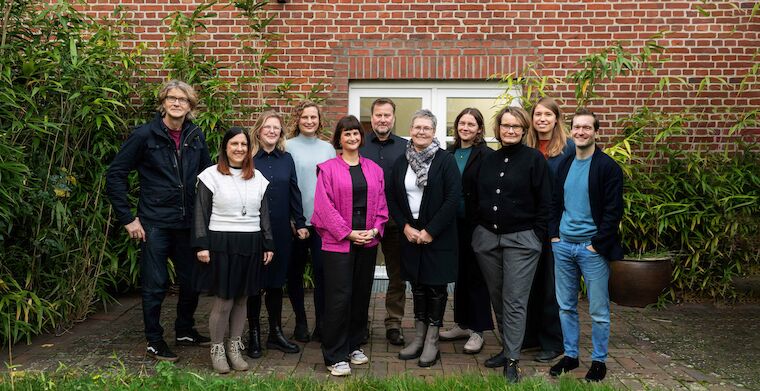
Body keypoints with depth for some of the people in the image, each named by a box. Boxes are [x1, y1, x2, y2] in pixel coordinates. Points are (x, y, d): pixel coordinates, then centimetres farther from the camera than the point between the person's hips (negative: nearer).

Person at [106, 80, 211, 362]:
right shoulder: (145, 135, -8)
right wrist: (127, 218, -9)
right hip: (154, 224, -4)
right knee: (155, 284, 4)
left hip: (188, 223, 4)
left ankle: (185, 331, 32)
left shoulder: (196, 137, 4)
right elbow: (115, 175, -6)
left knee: (191, 281, 12)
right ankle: (154, 341, 20)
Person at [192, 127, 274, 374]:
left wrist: (268, 245, 11)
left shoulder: (258, 178, 10)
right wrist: (202, 245, -9)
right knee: (223, 301, -2)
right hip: (221, 244, -4)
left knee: (241, 299, 10)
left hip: (250, 245, 4)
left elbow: (264, 213, 14)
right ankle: (217, 350, 15)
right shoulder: (211, 176, -2)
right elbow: (201, 214, -3)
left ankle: (235, 348, 23)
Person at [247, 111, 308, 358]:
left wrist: (300, 223, 8)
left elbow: (294, 193, 10)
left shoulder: (286, 159, 7)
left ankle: (276, 333, 22)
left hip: (281, 231, 3)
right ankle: (254, 335, 18)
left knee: (276, 282, 11)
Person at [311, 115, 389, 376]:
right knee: (339, 299, -5)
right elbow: (325, 206, -8)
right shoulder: (328, 169, -2)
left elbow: (381, 204, 10)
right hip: (338, 243, -4)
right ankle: (335, 357, 5)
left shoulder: (374, 169, 11)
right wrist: (348, 233, -13)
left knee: (361, 296, 11)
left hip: (368, 242, 5)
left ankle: (353, 345, 27)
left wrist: (374, 230, -6)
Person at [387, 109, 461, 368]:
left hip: (438, 237, -4)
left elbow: (453, 198, -13)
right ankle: (419, 337, 24)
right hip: (410, 234, 4)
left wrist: (430, 231, -15)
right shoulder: (401, 162, 6)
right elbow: (391, 198, 7)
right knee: (417, 285, 12)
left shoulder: (445, 160, -8)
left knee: (436, 286, 3)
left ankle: (432, 342, 14)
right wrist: (405, 226, -6)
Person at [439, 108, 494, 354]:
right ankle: (462, 324, 28)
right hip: (455, 223, 6)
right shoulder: (450, 154, 10)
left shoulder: (486, 155, -8)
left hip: (476, 224, -6)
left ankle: (477, 331, 13)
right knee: (460, 274, 14)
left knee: (476, 276, 3)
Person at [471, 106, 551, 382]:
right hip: (486, 238, 5)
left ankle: (512, 360, 3)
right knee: (497, 298, 12)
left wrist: (536, 235, -8)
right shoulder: (489, 160, 11)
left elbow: (545, 202, -5)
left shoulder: (534, 159, -4)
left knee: (514, 302, -4)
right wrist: (480, 228, 10)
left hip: (520, 240, -5)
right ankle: (508, 347, 26)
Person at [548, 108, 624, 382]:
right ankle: (570, 355, 25)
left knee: (598, 310, 5)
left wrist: (597, 245, -13)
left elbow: (613, 211, -10)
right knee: (566, 306, 12)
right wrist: (554, 235, 5)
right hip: (563, 246, 5)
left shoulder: (608, 167, -7)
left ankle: (599, 360, 19)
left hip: (592, 248, -5)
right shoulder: (564, 165, 10)